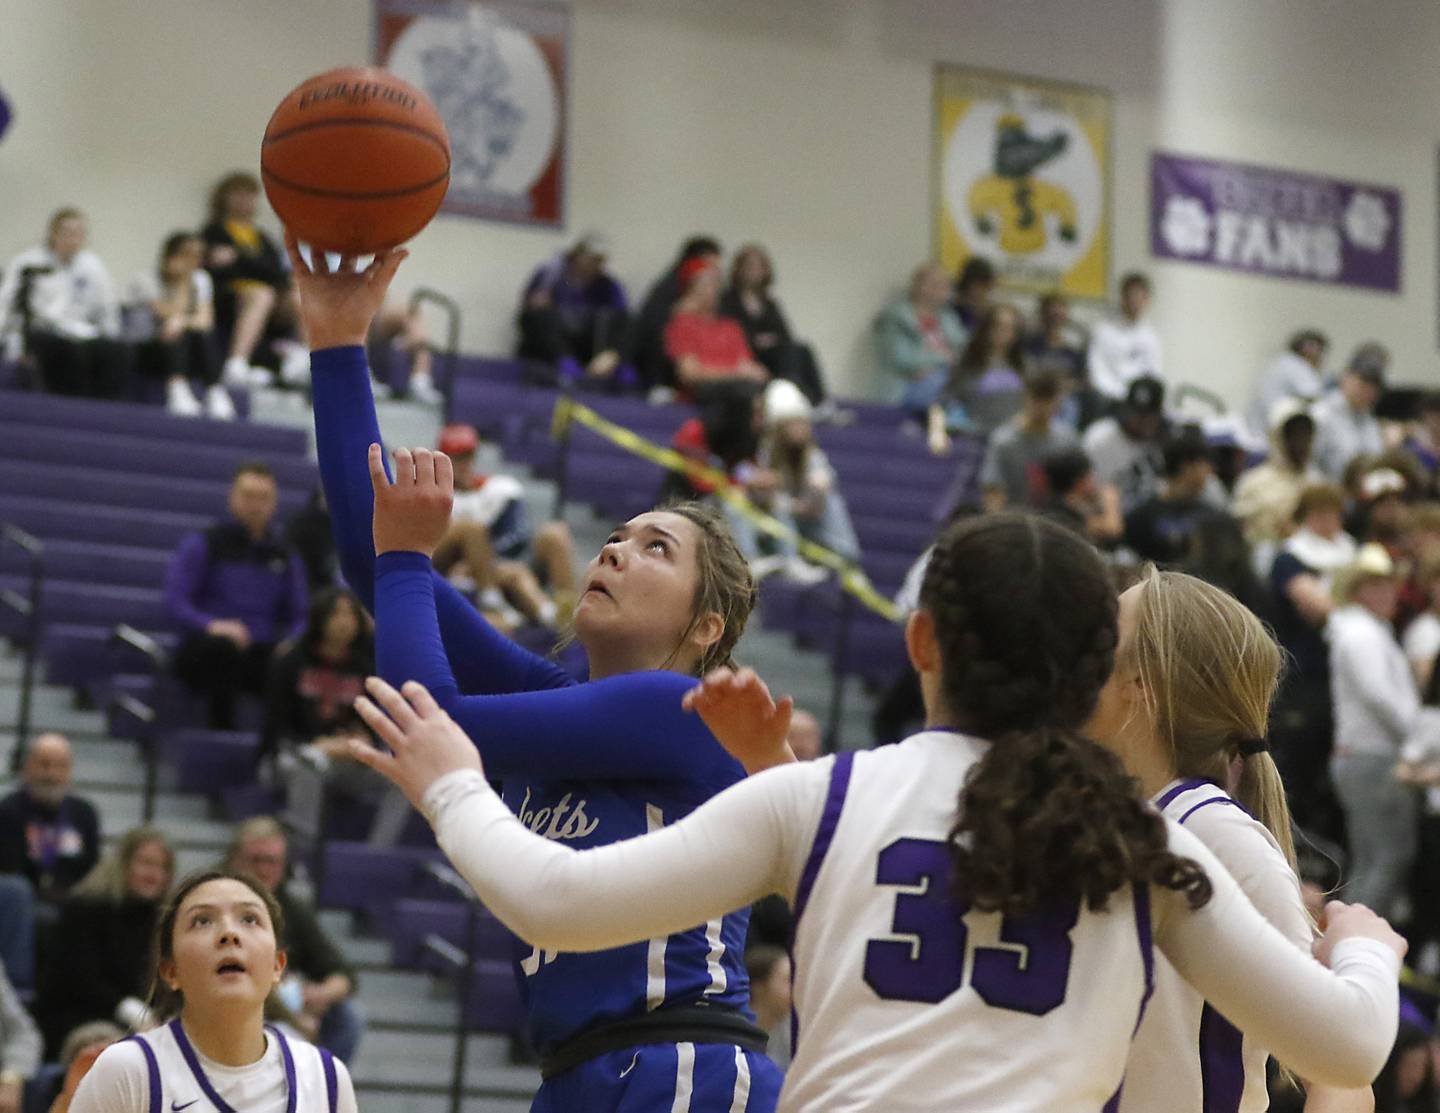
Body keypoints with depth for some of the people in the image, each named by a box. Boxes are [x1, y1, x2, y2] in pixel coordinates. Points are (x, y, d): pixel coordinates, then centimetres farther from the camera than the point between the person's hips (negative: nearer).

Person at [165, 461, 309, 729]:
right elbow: (175, 600, -5)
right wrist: (211, 625, -26)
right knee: (224, 646, -39)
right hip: (205, 655, -3)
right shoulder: (203, 543, 6)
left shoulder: (284, 555, 17)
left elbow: (299, 616, 15)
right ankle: (221, 734, -31)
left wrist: (291, 641, -10)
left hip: (261, 655, 3)